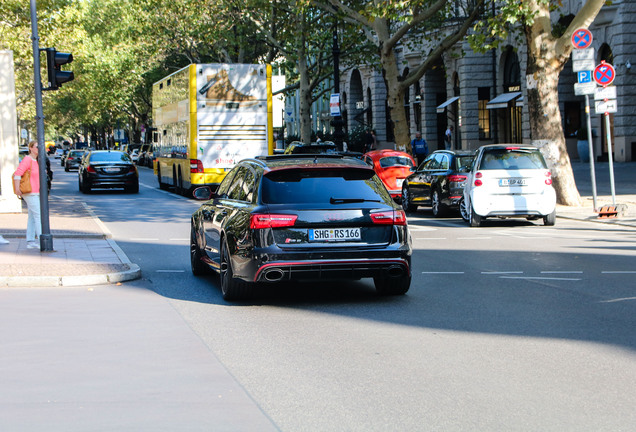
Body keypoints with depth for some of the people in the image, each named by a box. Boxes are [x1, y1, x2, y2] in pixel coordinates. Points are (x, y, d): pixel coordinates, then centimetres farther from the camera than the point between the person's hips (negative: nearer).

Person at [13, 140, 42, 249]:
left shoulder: (35, 160, 14)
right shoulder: (27, 159, -15)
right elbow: (17, 174, -20)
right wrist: (17, 189, -21)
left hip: (35, 193, 10)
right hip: (30, 193, -10)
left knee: (32, 217, 10)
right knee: (39, 216, -11)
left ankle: (30, 241, 13)